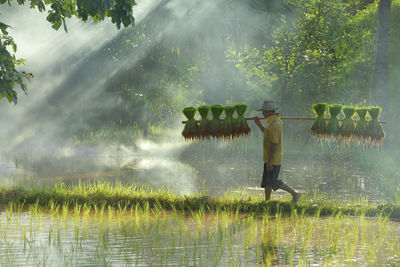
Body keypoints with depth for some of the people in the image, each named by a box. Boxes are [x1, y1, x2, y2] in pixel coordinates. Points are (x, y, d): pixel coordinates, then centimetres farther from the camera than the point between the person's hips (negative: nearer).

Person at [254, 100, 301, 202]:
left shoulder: (274, 124, -23)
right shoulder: (276, 121, 10)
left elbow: (274, 143, -26)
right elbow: (267, 134, 25)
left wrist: (269, 161, -26)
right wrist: (259, 124, 15)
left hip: (273, 159, -10)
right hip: (270, 158, 10)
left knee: (273, 182, -5)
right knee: (267, 180, 11)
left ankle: (294, 194, 3)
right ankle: (267, 201, 13)